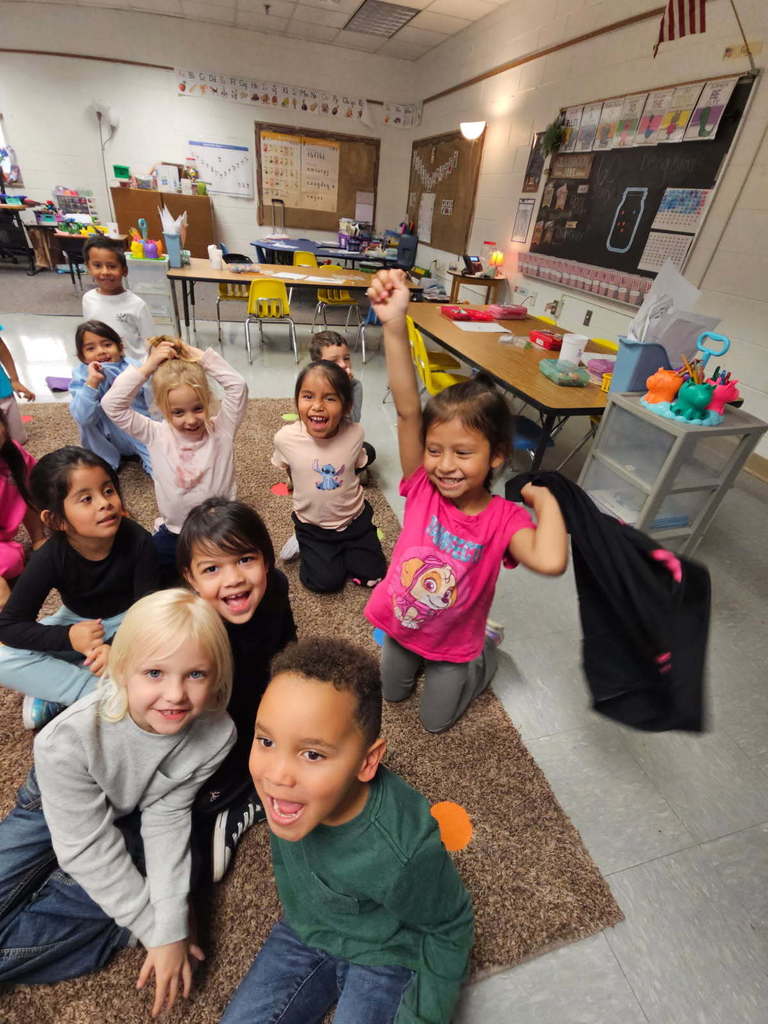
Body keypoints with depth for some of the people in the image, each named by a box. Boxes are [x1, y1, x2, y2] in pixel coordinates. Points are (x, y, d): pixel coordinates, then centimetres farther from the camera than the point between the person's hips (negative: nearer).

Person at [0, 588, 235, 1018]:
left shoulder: (216, 734, -30)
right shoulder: (68, 740, -38)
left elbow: (166, 820, -18)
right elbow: (90, 848, -28)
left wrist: (170, 926, -23)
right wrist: (156, 927, -22)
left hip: (129, 813, 1)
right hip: (56, 807, -1)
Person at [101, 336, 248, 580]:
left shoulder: (221, 430, -8)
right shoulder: (157, 436, -5)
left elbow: (238, 386, -19)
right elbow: (112, 404, -11)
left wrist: (202, 357, -17)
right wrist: (147, 367, -14)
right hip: (174, 533, 2)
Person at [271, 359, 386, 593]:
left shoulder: (355, 433, -19)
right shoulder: (285, 437, -21)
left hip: (354, 519, 1)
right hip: (312, 524, -1)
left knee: (373, 576, 1)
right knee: (326, 582, -8)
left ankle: (342, 549, 26)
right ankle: (308, 548, 20)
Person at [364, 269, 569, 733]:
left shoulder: (504, 518, -27)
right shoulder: (422, 487, -25)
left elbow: (550, 561, -50)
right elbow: (408, 410, -39)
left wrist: (545, 497, -34)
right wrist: (395, 325, -50)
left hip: (454, 643, -1)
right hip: (400, 625, 2)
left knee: (436, 719, 23)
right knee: (393, 693, 27)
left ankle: (487, 649, 41)